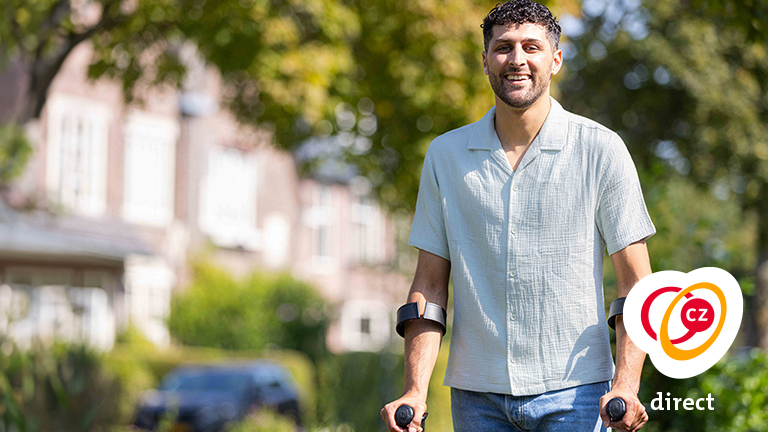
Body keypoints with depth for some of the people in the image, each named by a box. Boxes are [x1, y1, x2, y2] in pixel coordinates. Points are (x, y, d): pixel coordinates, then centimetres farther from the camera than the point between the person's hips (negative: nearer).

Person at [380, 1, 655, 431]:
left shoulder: (601, 150, -2)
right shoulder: (445, 154, 6)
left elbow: (636, 282, -2)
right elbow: (430, 283, 7)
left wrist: (626, 385, -15)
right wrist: (415, 391, -3)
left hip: (573, 394, -2)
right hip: (476, 395, 2)